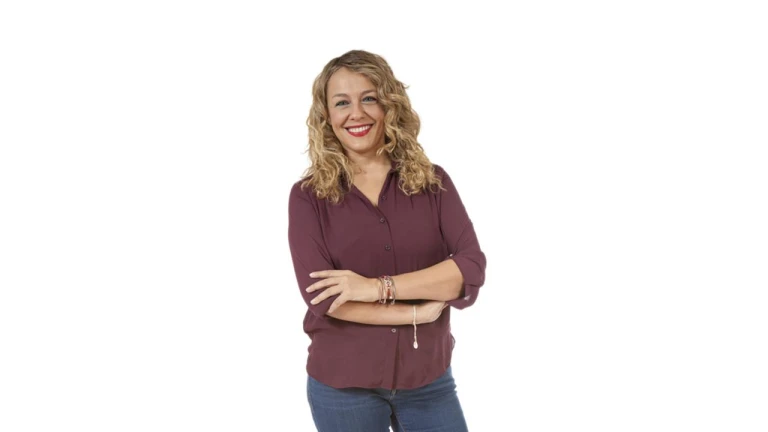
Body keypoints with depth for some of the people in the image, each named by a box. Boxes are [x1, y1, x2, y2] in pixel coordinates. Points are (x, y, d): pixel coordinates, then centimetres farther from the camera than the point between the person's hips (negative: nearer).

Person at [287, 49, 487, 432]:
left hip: (429, 379, 1)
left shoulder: (433, 183, 0)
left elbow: (472, 270, -10)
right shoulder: (309, 196, -4)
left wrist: (379, 287, -19)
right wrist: (418, 313, -13)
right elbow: (321, 295, -13)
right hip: (342, 385, -1)